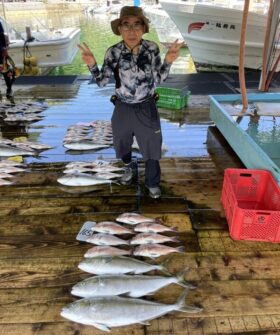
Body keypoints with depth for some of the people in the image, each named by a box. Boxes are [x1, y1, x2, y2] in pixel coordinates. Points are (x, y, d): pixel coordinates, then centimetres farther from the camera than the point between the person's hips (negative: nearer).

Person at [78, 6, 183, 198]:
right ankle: (129, 168, 56)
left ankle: (152, 183, 37)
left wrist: (168, 61, -19)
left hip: (146, 108, 0)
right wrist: (92, 65, -24)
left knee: (151, 147, 12)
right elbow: (102, 82, -7)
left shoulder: (152, 48, -12)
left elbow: (159, 79, -3)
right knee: (122, 144, 22)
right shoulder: (114, 52, -13)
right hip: (123, 108, 1)